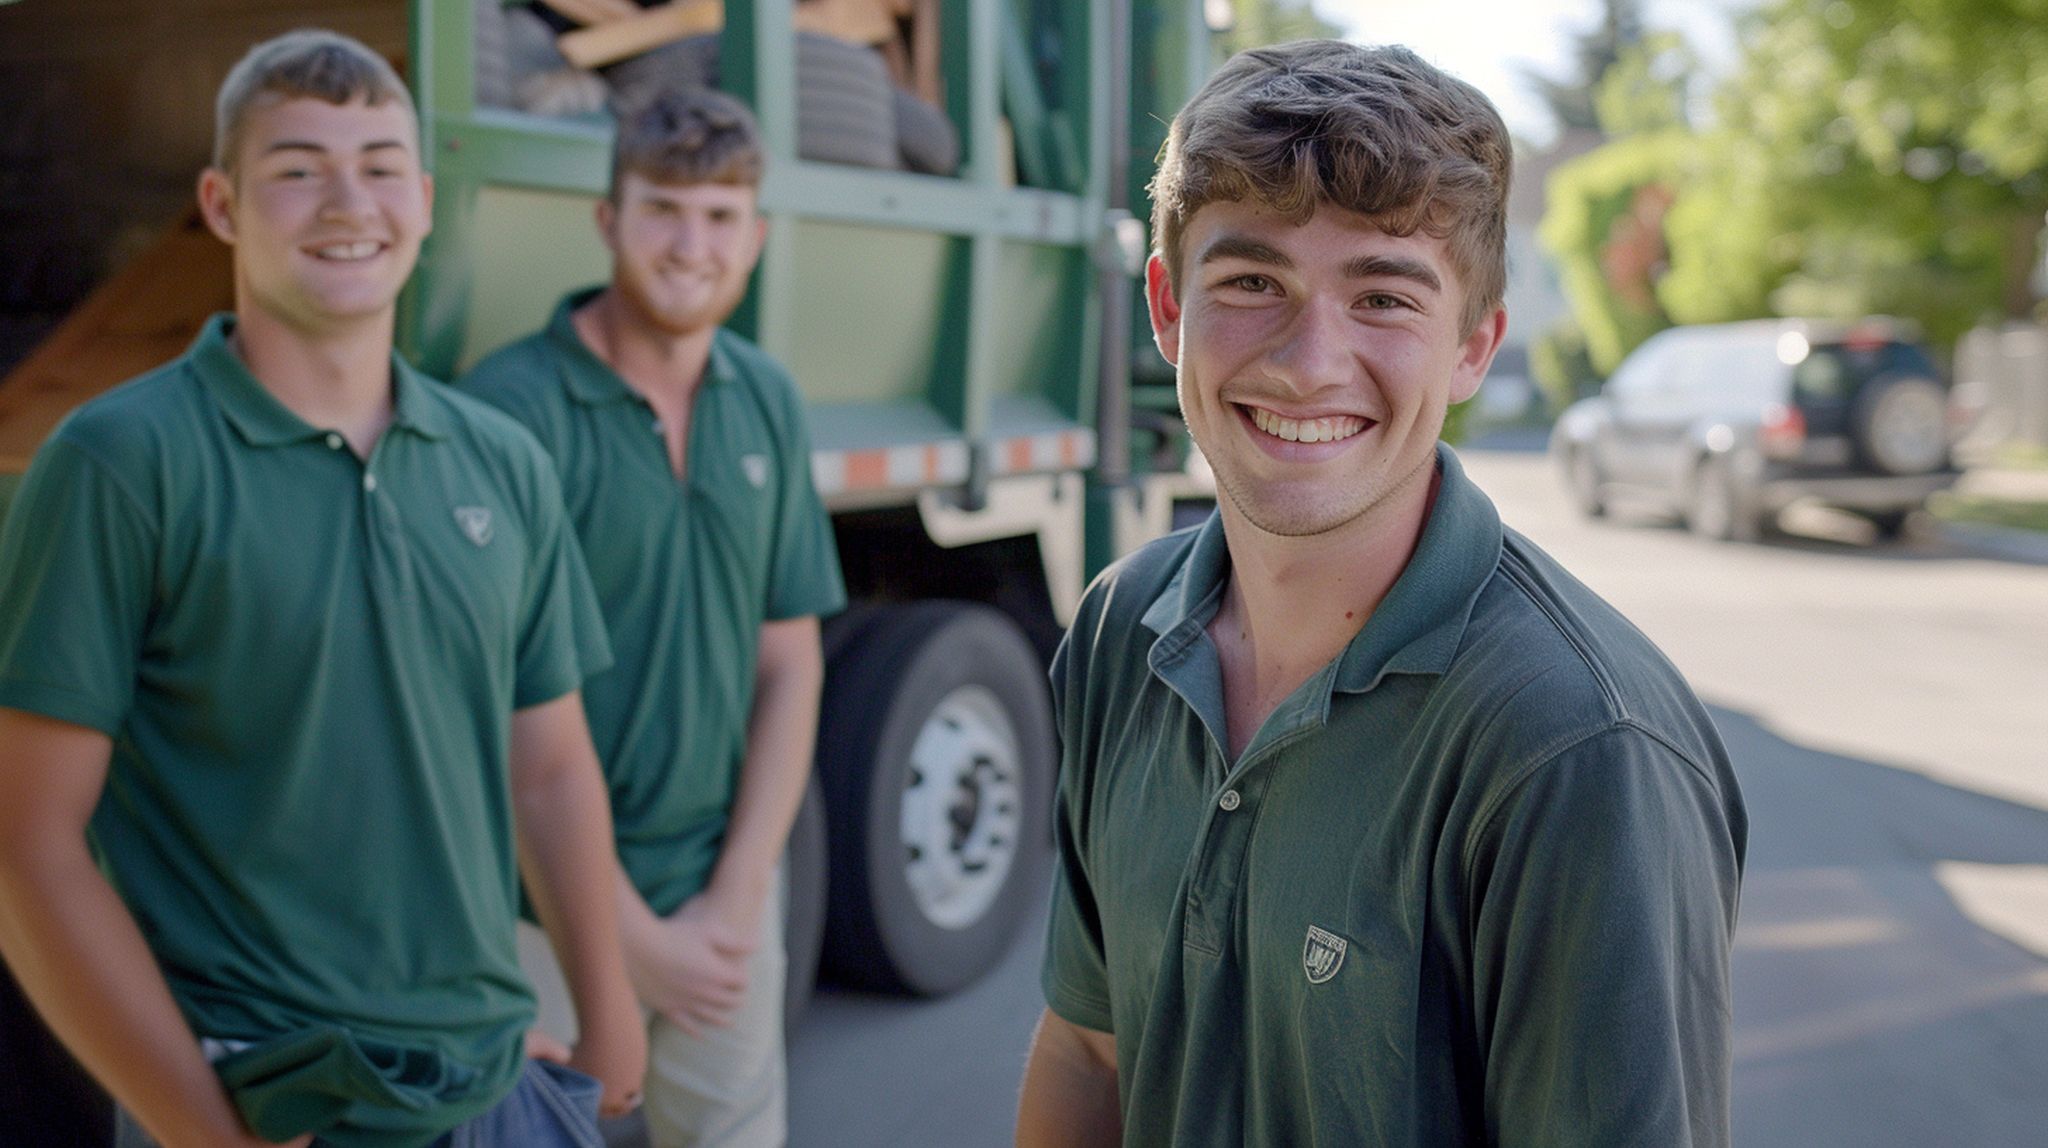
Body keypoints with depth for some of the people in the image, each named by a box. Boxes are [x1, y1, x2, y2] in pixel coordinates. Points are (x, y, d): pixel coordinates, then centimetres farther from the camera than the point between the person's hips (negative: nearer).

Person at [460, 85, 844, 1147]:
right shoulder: (514, 405, -13)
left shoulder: (767, 402, 4)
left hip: (728, 900, 5)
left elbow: (790, 664, 5)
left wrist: (735, 900, -2)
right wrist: (628, 933, -10)